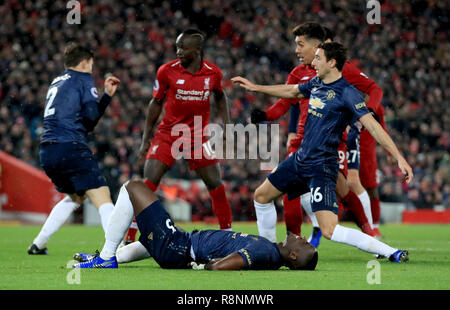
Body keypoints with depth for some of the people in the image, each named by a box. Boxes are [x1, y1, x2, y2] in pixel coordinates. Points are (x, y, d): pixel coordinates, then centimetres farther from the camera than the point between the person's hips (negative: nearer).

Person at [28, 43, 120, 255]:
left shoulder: (57, 83, 26)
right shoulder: (83, 79, 3)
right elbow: (91, 116, -7)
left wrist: (107, 95, 26)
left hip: (46, 151, 8)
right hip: (70, 147, -8)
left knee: (75, 197, 29)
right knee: (102, 198, -13)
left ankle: (38, 245, 29)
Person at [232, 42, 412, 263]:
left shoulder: (347, 93, -17)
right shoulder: (316, 84, 7)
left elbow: (373, 126, -23)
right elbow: (291, 91, 28)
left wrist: (399, 158, -30)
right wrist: (255, 87, 34)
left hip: (322, 167, -9)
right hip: (300, 159, 9)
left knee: (329, 231, -20)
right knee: (261, 195, 20)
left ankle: (392, 253, -18)